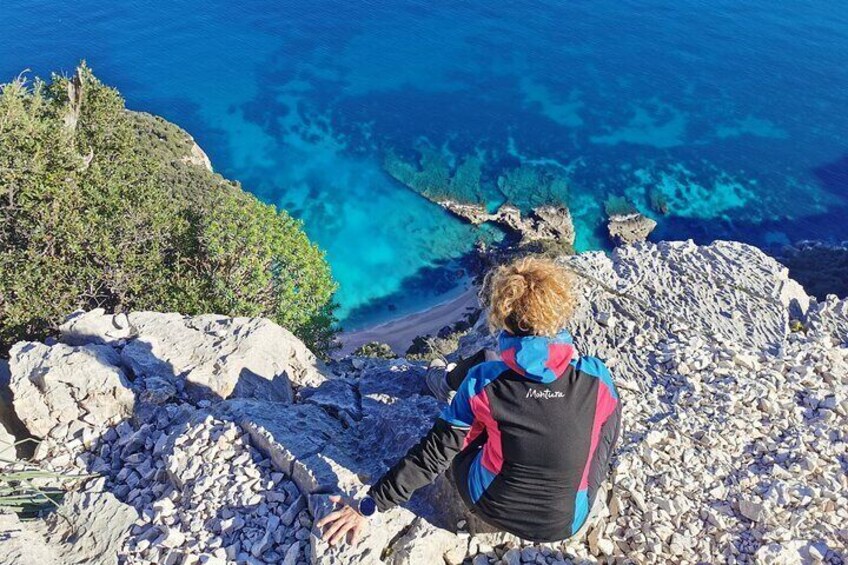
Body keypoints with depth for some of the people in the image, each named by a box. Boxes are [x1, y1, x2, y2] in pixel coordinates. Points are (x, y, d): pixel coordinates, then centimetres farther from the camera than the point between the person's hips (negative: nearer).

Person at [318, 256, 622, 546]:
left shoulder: (483, 382, -22)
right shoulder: (596, 378, -20)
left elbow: (434, 454, -16)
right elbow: (608, 430, 1)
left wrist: (369, 506, -5)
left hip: (490, 508, 0)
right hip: (569, 522, 1)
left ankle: (449, 385, 44)